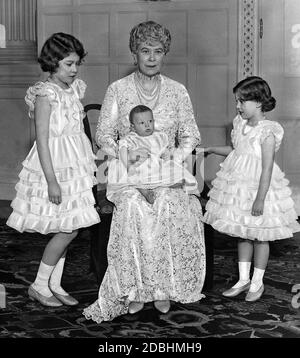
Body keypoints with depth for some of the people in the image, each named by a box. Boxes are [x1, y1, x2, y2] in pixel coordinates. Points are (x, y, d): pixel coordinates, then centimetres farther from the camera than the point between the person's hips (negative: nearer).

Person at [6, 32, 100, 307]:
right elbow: (42, 140, -18)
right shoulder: (45, 94, -15)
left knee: (68, 228, 10)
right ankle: (39, 286, 8)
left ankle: (55, 284, 21)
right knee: (68, 229, -6)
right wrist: (52, 181, -21)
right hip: (55, 165, -8)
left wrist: (90, 159, 18)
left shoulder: (74, 89, 8)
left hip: (75, 165, 8)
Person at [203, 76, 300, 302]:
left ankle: (257, 282, 21)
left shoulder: (267, 132, -18)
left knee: (259, 236, 6)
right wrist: (212, 150, 17)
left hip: (258, 186, -7)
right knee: (242, 234, 14)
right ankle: (243, 280, 26)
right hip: (238, 185, 8)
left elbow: (267, 168, -21)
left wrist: (260, 198, -23)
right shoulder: (241, 124, 5)